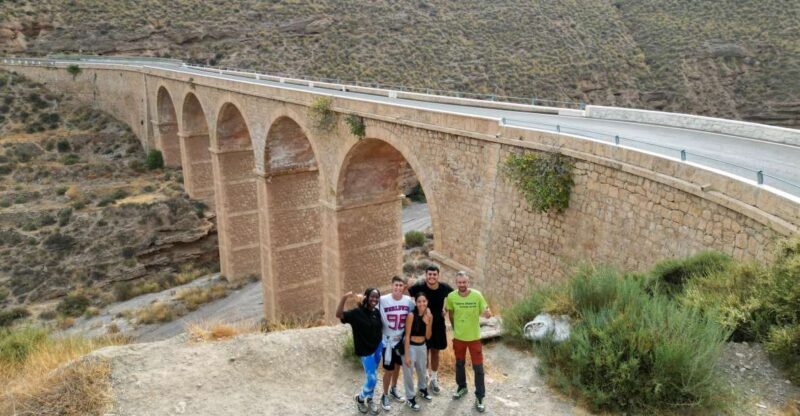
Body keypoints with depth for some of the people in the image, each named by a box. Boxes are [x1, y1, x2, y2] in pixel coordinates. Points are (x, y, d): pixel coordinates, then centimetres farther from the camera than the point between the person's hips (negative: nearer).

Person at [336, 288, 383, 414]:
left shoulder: (377, 312, -3)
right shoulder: (357, 312, -20)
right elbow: (339, 315, -34)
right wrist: (344, 298, -47)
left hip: (378, 347, 5)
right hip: (365, 350, -5)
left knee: (371, 376, 18)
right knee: (372, 378, -4)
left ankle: (369, 399, 38)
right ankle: (360, 398, 24)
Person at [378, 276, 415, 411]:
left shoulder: (409, 301, -8)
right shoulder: (382, 300, -19)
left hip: (402, 339, 4)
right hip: (388, 341, -4)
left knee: (397, 366, 20)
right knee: (389, 370, 2)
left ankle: (393, 390, 42)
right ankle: (385, 396, 22)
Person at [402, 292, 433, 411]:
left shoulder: (429, 316, -4)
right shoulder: (411, 315, -19)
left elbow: (428, 337, -2)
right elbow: (407, 336, -17)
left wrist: (428, 323, -17)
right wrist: (406, 355, -17)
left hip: (422, 346, 5)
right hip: (411, 347, -5)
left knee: (422, 370, 24)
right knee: (409, 373, 6)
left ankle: (423, 390, 49)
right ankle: (410, 398, 25)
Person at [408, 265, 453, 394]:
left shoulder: (444, 287, -11)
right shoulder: (419, 287, -20)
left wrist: (446, 309, -3)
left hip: (438, 325, 2)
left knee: (435, 352, 14)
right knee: (424, 353, 9)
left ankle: (434, 379, 30)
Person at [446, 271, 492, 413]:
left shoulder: (477, 295, -19)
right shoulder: (451, 297, -13)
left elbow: (486, 313, -11)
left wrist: (487, 313, -35)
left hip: (474, 337, -2)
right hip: (458, 337, 2)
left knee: (478, 367, 3)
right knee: (459, 364, 21)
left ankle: (479, 397, 17)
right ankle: (462, 387, 44)